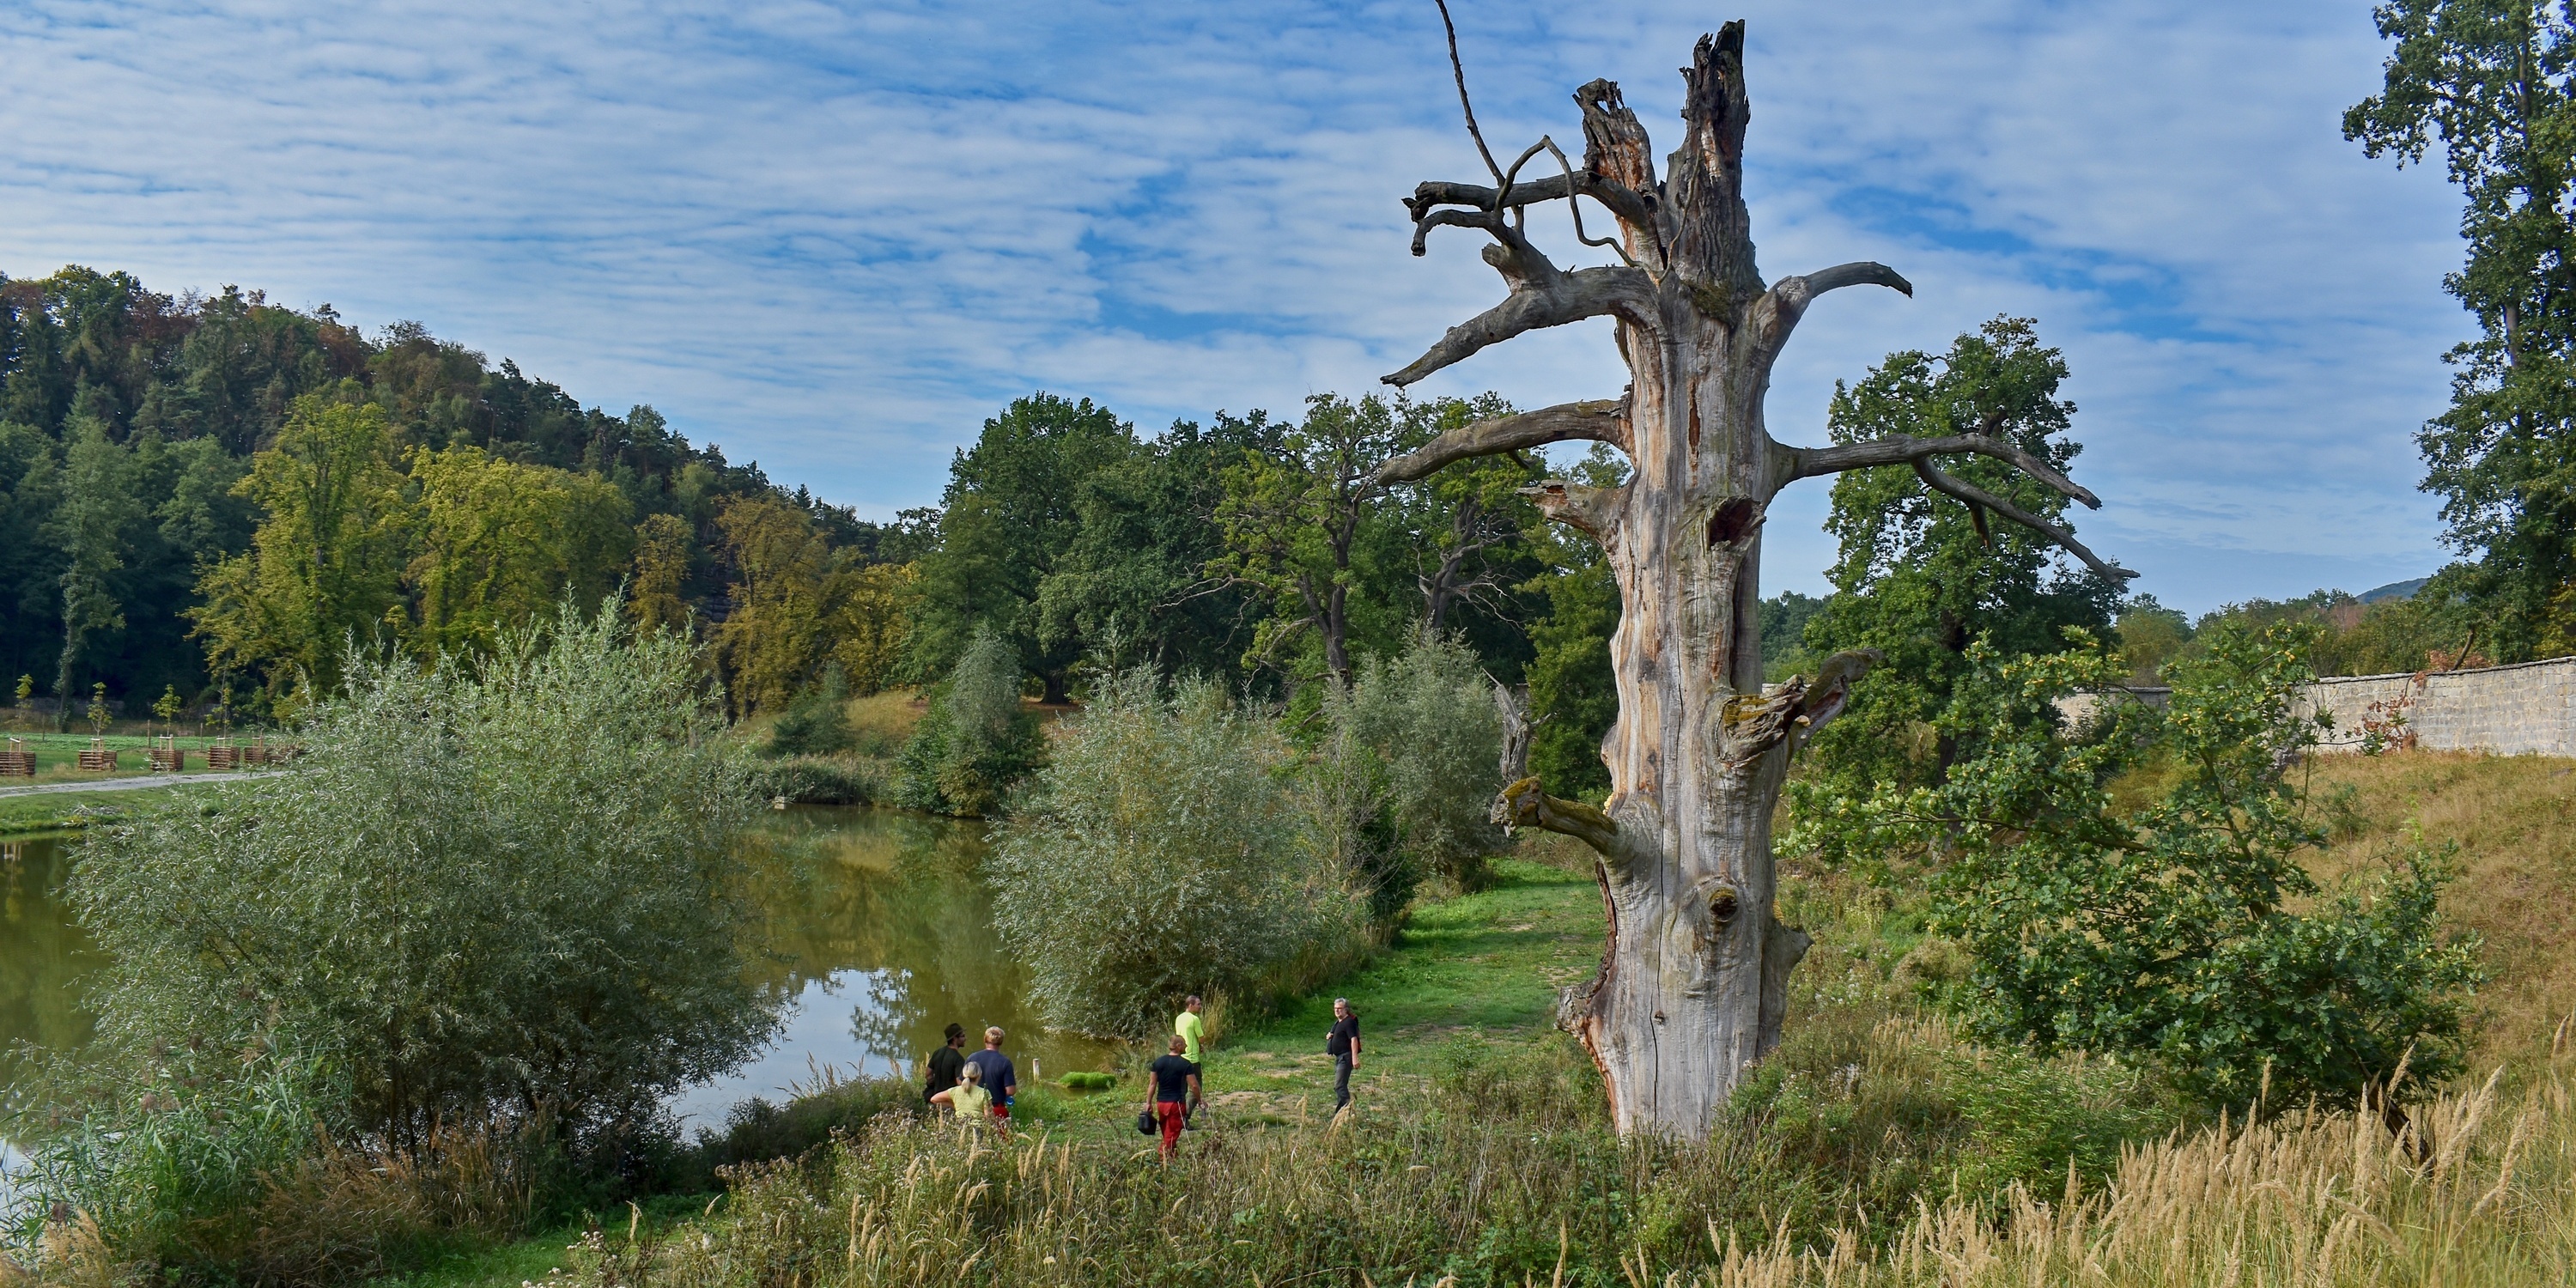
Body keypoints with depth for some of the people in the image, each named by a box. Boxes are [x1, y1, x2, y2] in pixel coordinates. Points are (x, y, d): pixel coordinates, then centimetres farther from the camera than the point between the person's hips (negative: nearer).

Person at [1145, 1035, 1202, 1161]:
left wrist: (1149, 1102, 11)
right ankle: (1166, 1161, -6)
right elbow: (1194, 1086, -10)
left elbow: (1152, 1084, 6)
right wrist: (1200, 1100, 4)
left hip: (1160, 1103, 5)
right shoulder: (1186, 1064, -9)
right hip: (1177, 1104, -5)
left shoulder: (1158, 1061, 5)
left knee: (1166, 1135, 17)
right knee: (1171, 1137, -2)